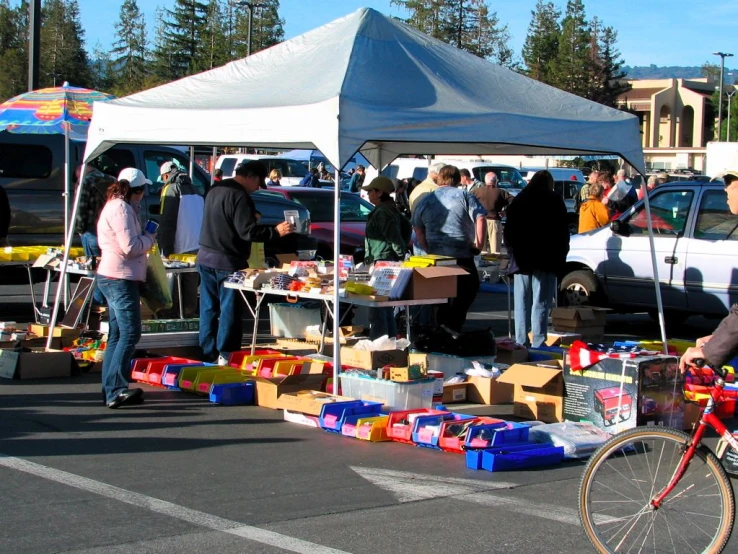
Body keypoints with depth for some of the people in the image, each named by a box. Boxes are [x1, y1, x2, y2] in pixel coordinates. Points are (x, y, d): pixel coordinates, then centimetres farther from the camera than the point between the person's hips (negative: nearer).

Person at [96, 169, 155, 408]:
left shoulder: (115, 206, 17)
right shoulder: (121, 209, -15)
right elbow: (131, 246, -21)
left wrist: (144, 238, 8)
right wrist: (150, 238, -4)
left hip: (114, 278, 11)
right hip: (120, 278, -11)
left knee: (117, 335, 14)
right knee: (130, 333, -11)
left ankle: (110, 390, 17)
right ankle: (116, 390, -15)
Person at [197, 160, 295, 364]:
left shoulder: (215, 191, 12)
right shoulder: (240, 196, -18)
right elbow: (247, 232, -22)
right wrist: (276, 231, -18)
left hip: (205, 258, 9)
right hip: (228, 262, -9)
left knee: (209, 307, 12)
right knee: (230, 309, -1)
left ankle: (208, 352, 17)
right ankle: (225, 354, 0)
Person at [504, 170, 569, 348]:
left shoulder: (518, 201, 12)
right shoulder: (555, 201, 1)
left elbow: (508, 231, 13)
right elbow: (563, 233, -1)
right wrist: (561, 257, 4)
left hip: (522, 259, 3)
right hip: (545, 260, -3)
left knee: (522, 303, 8)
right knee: (540, 303, -6)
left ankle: (521, 343, 7)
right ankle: (538, 344, -11)